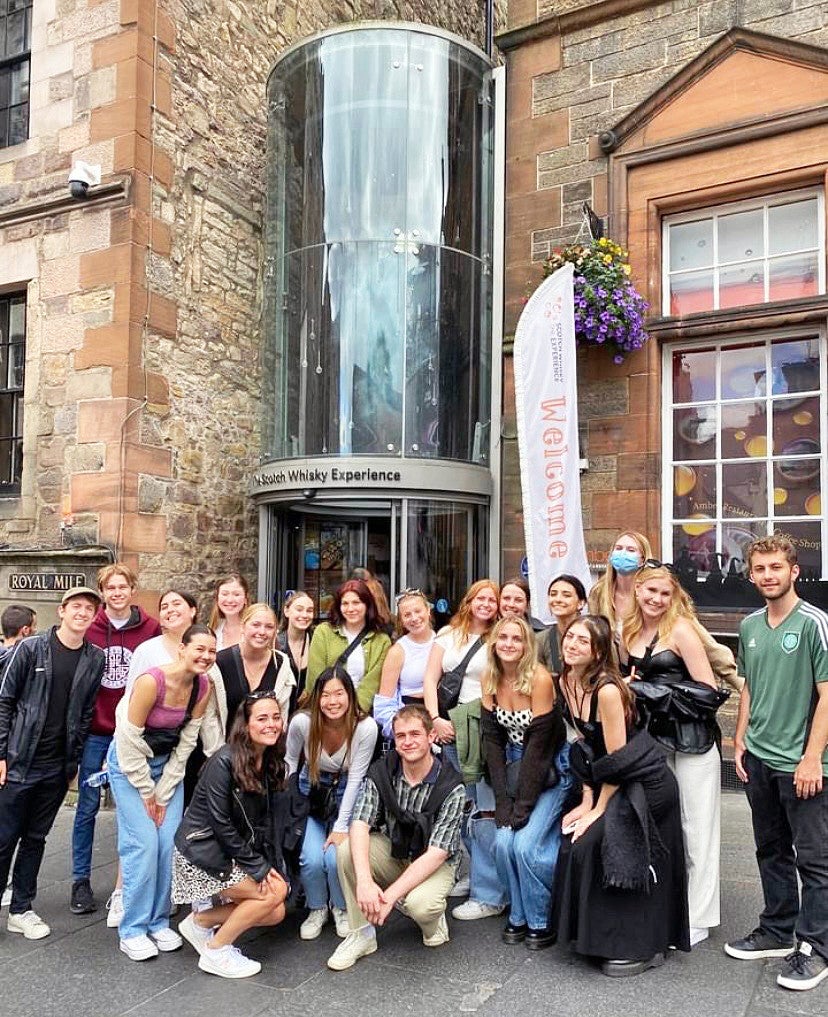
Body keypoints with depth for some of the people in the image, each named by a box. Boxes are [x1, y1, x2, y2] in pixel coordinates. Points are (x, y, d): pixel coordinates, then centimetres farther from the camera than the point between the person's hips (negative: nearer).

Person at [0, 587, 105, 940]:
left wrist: (74, 761, 5)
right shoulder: (30, 649, -7)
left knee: (35, 838, 13)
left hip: (57, 767, 3)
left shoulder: (95, 659, 1)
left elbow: (86, 713, 6)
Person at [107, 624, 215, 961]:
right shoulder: (151, 681, -28)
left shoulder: (203, 687, -11)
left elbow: (185, 743, -3)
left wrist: (163, 793, -4)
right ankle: (133, 930, 5)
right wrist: (147, 792, -11)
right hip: (129, 764, -5)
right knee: (143, 844, -9)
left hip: (169, 765, 5)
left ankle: (159, 922, 15)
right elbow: (130, 743, -20)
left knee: (170, 843, -1)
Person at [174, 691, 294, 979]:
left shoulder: (274, 765, 1)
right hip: (202, 851, -8)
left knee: (274, 914, 0)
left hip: (234, 851, 8)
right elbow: (220, 823, -20)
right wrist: (259, 868, -17)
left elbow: (271, 822, 3)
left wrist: (273, 866, -9)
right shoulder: (224, 762, -22)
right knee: (274, 894, -15)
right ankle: (215, 952, 2)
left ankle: (200, 921, 16)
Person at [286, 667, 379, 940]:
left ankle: (341, 908, 13)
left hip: (345, 796, -1)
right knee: (312, 858, -19)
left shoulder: (366, 727, -23)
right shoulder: (302, 722, -21)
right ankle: (317, 909, 15)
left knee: (336, 856, -21)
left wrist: (341, 827, -16)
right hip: (310, 794, 1)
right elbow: (290, 763, -2)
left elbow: (355, 778, -16)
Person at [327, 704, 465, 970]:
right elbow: (359, 825, -22)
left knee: (419, 904, -34)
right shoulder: (381, 773, -12)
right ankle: (362, 935, -9)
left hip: (433, 865, -3)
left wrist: (390, 896, -32)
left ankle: (434, 920, 4)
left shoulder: (450, 786, -22)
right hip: (392, 853, 3)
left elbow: (437, 853, -25)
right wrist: (365, 881, -40)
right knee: (347, 851, -25)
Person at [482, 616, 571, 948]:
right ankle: (518, 916, 14)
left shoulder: (540, 678, -20)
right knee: (503, 841, -9)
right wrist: (503, 801, -9)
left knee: (527, 844, -15)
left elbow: (539, 743, -19)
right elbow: (492, 739, -3)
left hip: (551, 768, -5)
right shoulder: (490, 680, -4)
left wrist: (523, 804, -17)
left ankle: (541, 922, 8)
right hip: (516, 766, 5)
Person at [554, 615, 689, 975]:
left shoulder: (607, 690, -24)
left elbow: (616, 760, -20)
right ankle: (599, 937, 21)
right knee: (574, 842, 1)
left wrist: (598, 811, -13)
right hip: (613, 784, 8)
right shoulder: (566, 683, 0)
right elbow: (583, 749, 7)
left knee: (590, 844, -12)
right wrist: (586, 801, 2)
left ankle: (640, 948, 5)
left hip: (645, 784, -8)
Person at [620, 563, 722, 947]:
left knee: (694, 827, 3)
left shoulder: (680, 629, -10)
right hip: (654, 738, 6)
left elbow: (707, 689, -12)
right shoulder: (629, 631, 7)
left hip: (691, 738, -6)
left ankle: (697, 918, 14)